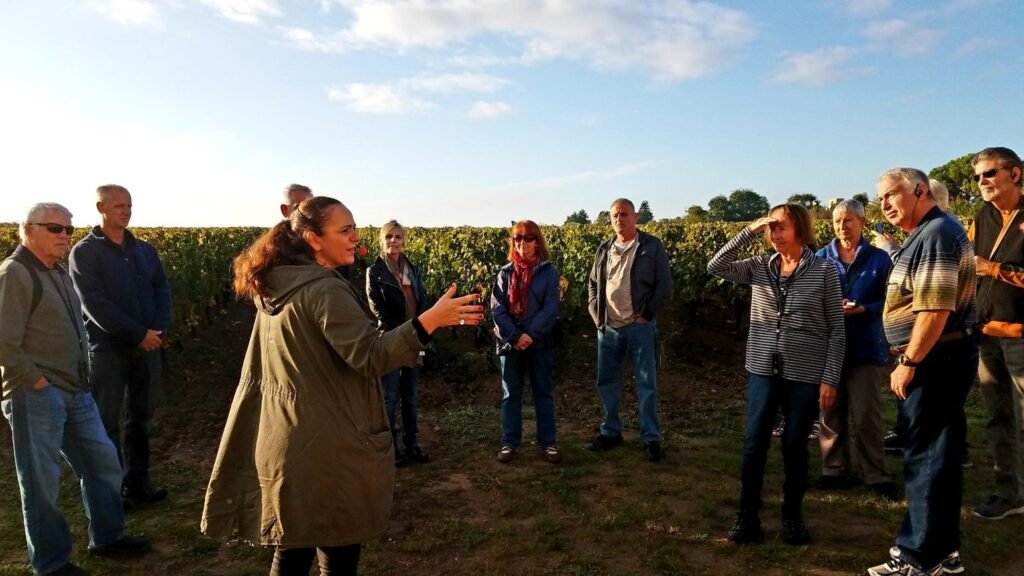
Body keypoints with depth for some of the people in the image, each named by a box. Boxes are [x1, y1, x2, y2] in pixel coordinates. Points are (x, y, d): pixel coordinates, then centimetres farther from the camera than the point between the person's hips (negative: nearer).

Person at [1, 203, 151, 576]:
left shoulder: (58, 272, 14)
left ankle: (106, 537, 31)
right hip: (36, 397, -9)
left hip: (76, 392, 9)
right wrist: (40, 382, -14)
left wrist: (81, 381, 11)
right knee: (42, 482, 5)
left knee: (103, 461, 15)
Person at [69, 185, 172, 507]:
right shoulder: (85, 252, -5)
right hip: (107, 348, -5)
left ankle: (139, 481, 24)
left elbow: (162, 289, 8)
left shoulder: (145, 250, 11)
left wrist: (161, 328, -9)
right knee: (107, 421, 4)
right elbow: (94, 303, -14)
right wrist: (138, 333, -17)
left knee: (141, 416, 12)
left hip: (148, 346, 5)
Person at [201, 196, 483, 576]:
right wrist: (431, 320, -30)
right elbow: (371, 356, -26)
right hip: (326, 446, -9)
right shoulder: (325, 290, -19)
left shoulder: (274, 289, 9)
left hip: (284, 440, 9)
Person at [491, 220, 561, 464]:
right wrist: (515, 336, -14)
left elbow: (551, 308, -9)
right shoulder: (505, 272, 3)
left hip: (540, 342, -1)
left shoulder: (548, 271, -2)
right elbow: (496, 308, -4)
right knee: (510, 394, 9)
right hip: (510, 342, 2)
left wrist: (530, 335, -18)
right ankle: (509, 442, 18)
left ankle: (547, 442, 18)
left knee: (543, 392, 8)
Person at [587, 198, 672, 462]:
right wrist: (596, 314, 4)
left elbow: (664, 286, -5)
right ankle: (610, 432, 26)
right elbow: (593, 285, 17)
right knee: (607, 382, 12)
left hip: (639, 326, -4)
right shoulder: (604, 250, 11)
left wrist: (646, 314, -10)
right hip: (607, 328, 5)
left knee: (646, 383, 2)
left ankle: (651, 438, 13)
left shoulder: (652, 247, -3)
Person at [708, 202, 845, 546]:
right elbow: (716, 267, -8)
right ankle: (747, 518, 16)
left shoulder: (824, 271, -4)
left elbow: (836, 330, -3)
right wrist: (750, 231, -10)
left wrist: (830, 378, -7)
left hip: (805, 374, -2)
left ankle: (792, 517, 27)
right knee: (754, 444, 4)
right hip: (763, 371, 2)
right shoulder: (759, 267, 4)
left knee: (795, 446, 8)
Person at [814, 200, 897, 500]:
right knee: (831, 412, 9)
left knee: (866, 415, 0)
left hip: (866, 347, -2)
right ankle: (834, 470, 22)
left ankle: (876, 475, 15)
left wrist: (863, 310, -19)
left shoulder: (879, 259, 0)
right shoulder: (821, 258, 5)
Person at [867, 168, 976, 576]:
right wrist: (912, 358, 17)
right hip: (938, 359, 10)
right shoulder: (926, 234, 17)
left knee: (925, 457, -3)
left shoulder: (937, 233, -16)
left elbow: (935, 308, -24)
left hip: (936, 360, -10)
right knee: (937, 455, 16)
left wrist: (908, 362, -19)